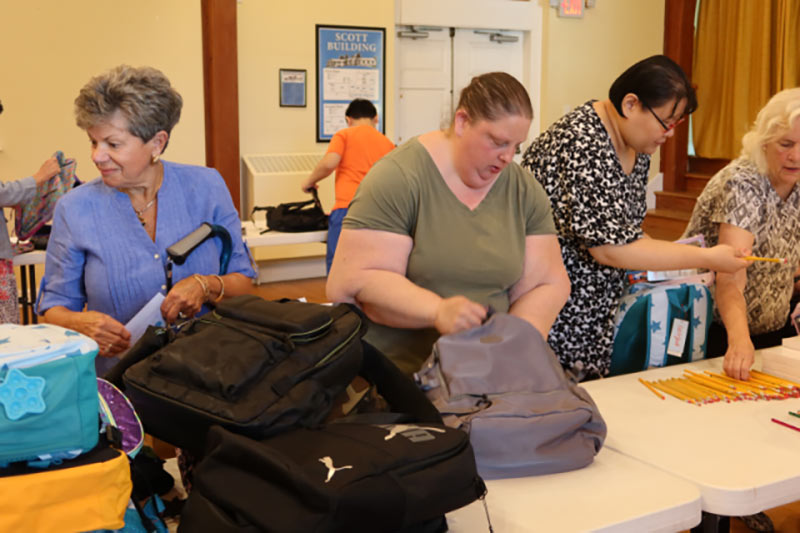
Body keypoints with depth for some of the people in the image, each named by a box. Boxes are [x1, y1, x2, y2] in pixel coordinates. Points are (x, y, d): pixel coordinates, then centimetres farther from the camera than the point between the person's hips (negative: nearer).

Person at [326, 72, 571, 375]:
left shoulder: (525, 192, 7)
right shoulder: (398, 179, -9)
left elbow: (547, 285, 8)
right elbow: (349, 282, -15)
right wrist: (437, 311, -29)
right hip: (392, 377, -4)